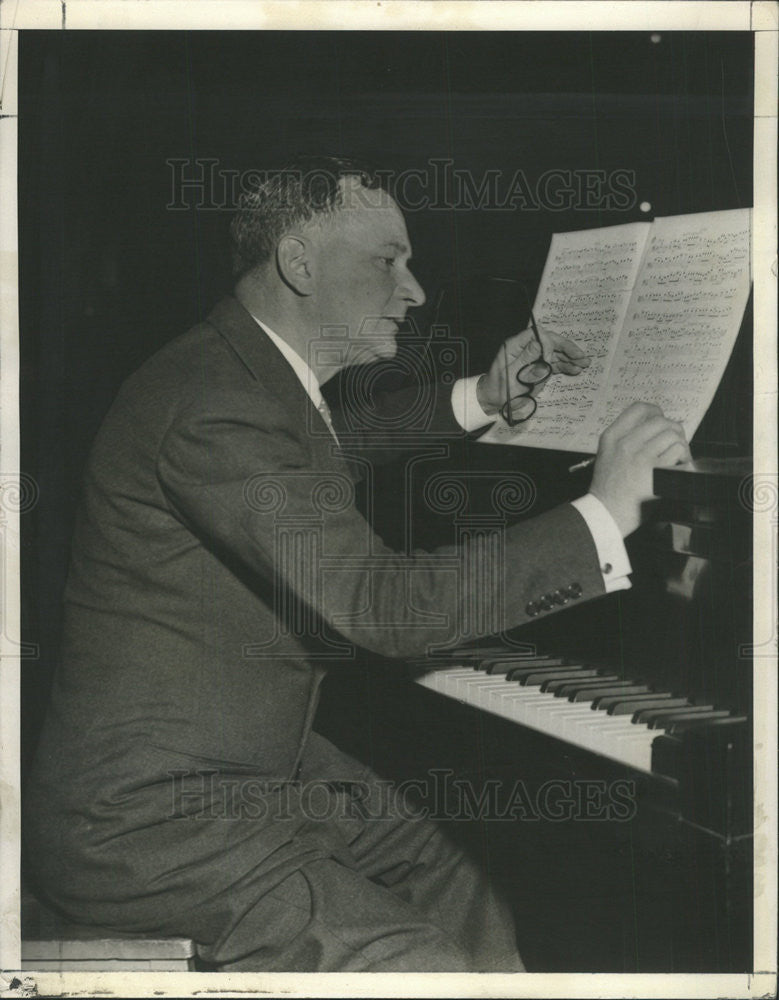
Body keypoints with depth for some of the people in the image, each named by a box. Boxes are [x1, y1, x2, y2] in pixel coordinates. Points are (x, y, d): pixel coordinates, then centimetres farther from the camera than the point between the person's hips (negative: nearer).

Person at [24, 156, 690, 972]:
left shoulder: (252, 376, 9)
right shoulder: (211, 402, -24)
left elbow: (348, 455, 35)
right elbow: (385, 606, -32)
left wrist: (478, 399, 27)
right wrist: (603, 513, -25)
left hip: (267, 767, 10)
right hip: (144, 823, -10)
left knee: (481, 918, 1)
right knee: (440, 970, -18)